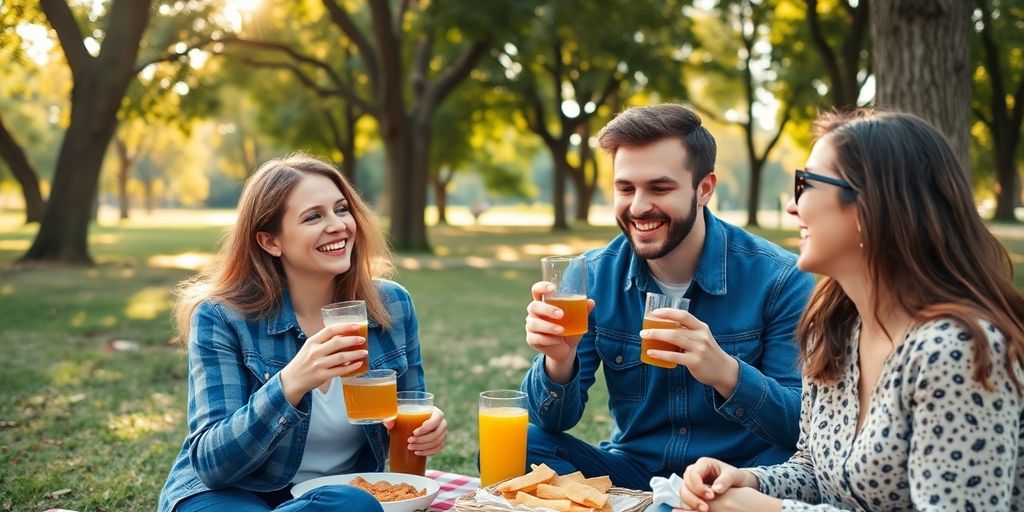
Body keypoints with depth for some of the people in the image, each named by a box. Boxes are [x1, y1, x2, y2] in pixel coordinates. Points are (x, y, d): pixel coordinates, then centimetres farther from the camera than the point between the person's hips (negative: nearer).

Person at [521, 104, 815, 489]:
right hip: (629, 472, 3)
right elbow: (554, 422, -2)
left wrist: (727, 373, -34)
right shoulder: (593, 278, -3)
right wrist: (559, 362, -25)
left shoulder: (779, 280, -12)